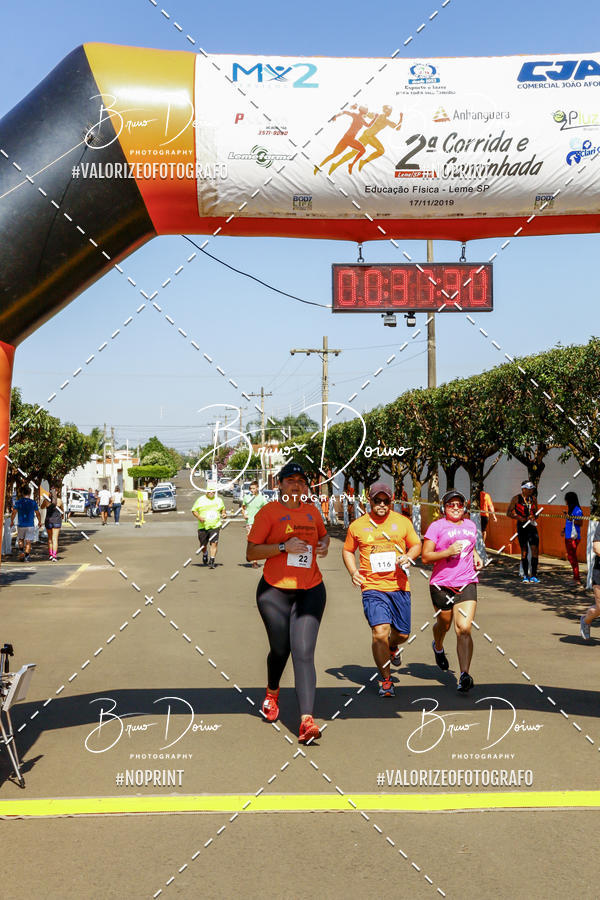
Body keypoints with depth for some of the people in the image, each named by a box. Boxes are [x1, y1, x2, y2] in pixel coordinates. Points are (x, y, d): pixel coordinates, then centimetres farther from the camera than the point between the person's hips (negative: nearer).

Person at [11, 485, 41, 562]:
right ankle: (26, 556, 1)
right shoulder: (33, 502, -3)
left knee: (20, 539, 21)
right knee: (28, 541, 3)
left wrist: (12, 521, 9)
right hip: (30, 525, -1)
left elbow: (13, 513, -6)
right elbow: (38, 513, 3)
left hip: (21, 525, 1)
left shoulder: (18, 502, -3)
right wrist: (39, 522, 18)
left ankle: (21, 552, 6)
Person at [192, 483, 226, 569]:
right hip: (203, 526, 0)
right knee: (203, 545, 9)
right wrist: (199, 517, -13)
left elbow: (223, 508, 25)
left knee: (214, 543, -13)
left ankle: (212, 561, -9)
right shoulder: (200, 500, 1)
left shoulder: (218, 500, 9)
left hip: (215, 526, 0)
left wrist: (224, 513, 4)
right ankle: (205, 554, 43)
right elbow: (194, 510, 4)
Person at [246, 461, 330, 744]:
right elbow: (250, 553, -7)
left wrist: (324, 544, 9)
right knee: (280, 649, 8)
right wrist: (284, 547, -19)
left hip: (311, 590, 2)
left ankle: (307, 720, -16)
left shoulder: (312, 511, 12)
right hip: (275, 590, -2)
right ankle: (272, 694, 42)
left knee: (304, 653, -9)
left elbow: (323, 533, 32)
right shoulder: (269, 511, -3)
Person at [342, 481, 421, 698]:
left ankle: (392, 647, 49)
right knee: (380, 632, -16)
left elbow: (416, 545, 15)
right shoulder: (357, 526, 4)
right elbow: (347, 550, 16)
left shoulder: (402, 522, 6)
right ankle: (385, 680, 3)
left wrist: (408, 556, -7)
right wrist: (353, 572, 0)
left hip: (399, 586, 2)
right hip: (372, 587, -2)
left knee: (402, 633, 9)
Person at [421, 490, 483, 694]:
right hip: (442, 585, -2)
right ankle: (438, 647, 53)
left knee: (464, 629, -12)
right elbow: (425, 557, -8)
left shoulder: (470, 525, 13)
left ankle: (465, 675, -12)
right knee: (444, 625, 17)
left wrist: (475, 555, 13)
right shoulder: (436, 526, -3)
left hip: (467, 584, 2)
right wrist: (448, 552, -20)